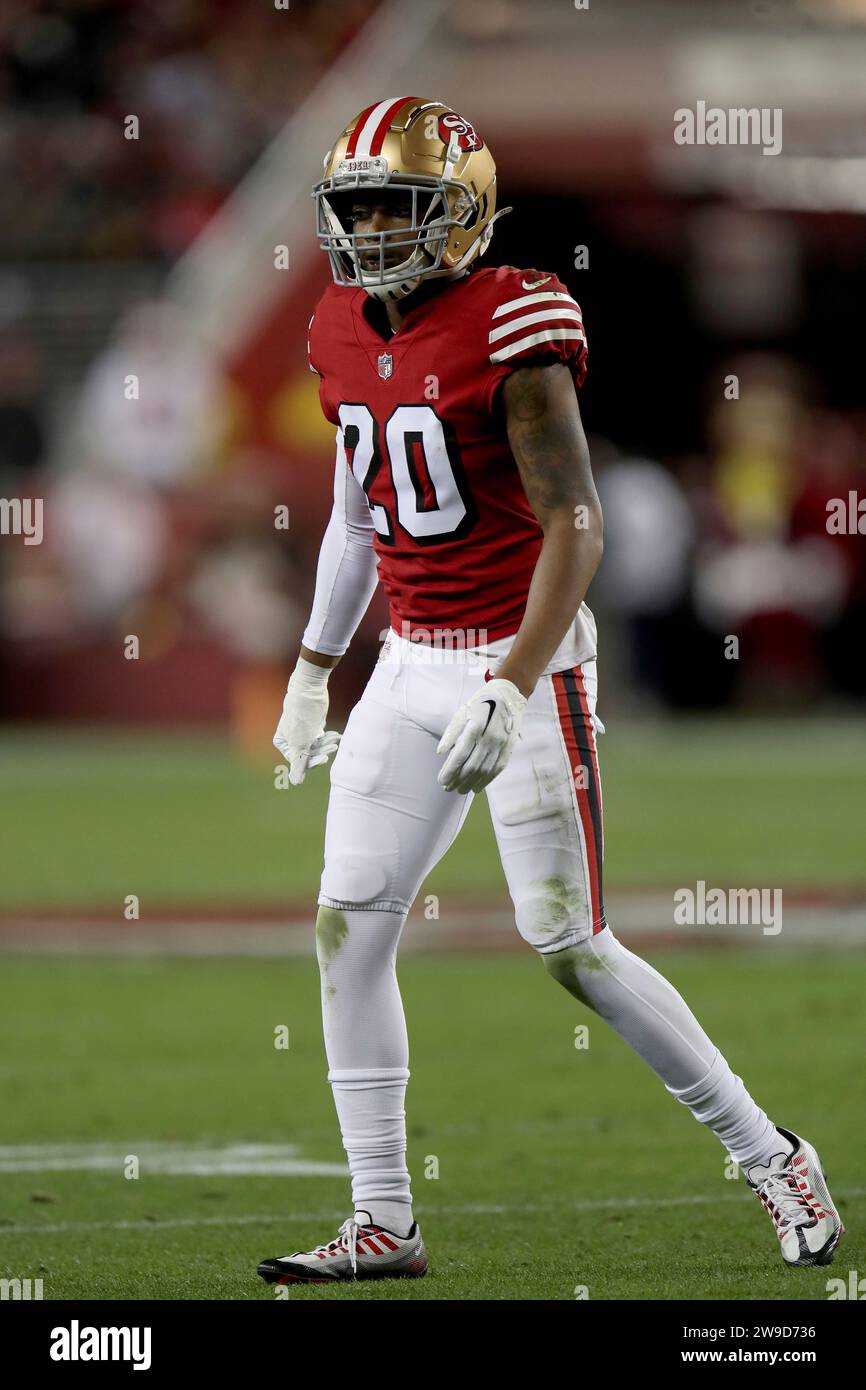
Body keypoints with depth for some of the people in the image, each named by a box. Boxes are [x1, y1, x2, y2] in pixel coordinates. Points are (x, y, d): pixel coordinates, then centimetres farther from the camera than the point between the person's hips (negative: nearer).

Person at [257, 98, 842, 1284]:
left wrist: (511, 689, -26)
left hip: (523, 662, -7)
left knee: (570, 947, -6)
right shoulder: (346, 334, 7)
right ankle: (383, 1224, 4)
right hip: (412, 667, 7)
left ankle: (769, 1157, 9)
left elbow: (575, 527, -19)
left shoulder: (510, 330, -16)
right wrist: (314, 670, 25)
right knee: (349, 929, -1)